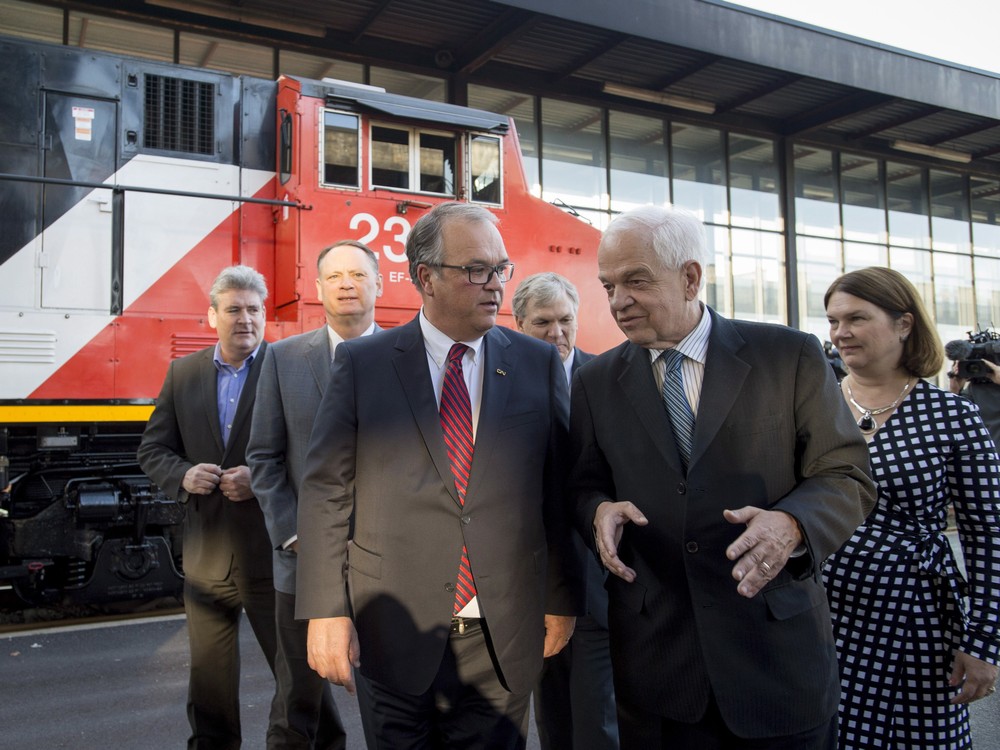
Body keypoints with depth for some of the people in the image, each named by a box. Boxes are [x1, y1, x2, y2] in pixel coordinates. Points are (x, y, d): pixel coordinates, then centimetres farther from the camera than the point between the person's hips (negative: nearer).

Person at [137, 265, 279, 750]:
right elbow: (152, 450, 10)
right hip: (206, 555, 4)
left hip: (271, 551, -4)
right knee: (209, 676, 19)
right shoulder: (183, 373, 8)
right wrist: (182, 475, -10)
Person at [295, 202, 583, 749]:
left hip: (503, 640, 1)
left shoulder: (539, 365, 1)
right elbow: (325, 490, -2)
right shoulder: (361, 364, -2)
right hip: (392, 638, -1)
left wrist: (562, 599, 6)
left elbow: (559, 490, 3)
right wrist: (325, 611, -6)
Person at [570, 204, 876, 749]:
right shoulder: (595, 382, 3)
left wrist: (792, 525, -23)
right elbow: (582, 485, 9)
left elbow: (846, 477, -3)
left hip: (778, 648, -1)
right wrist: (600, 510, -14)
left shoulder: (791, 356, -4)